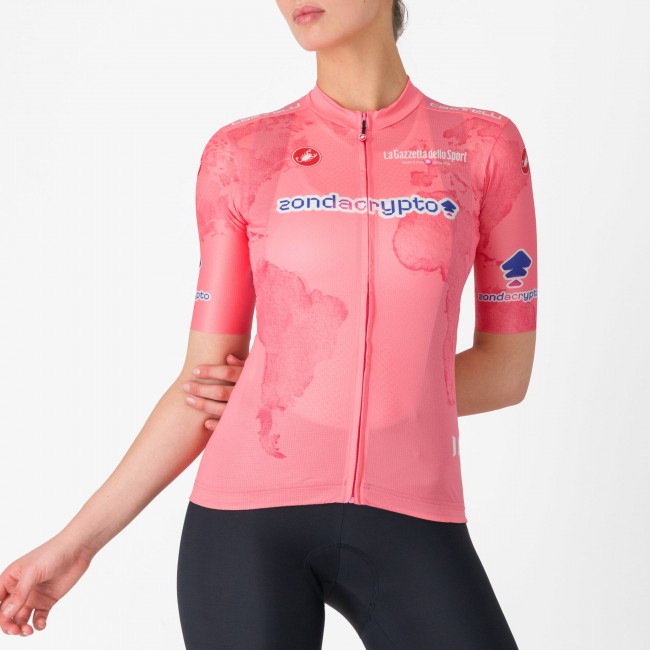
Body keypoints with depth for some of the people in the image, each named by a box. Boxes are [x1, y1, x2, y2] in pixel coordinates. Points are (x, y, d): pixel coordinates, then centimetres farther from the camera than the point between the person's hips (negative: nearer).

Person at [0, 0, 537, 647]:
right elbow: (205, 382, 8)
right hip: (252, 519, 0)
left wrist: (319, 399, -1)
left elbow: (508, 370, 8)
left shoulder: (486, 146, 5)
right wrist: (79, 539, 5)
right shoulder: (241, 155, 6)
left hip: (408, 526, 0)